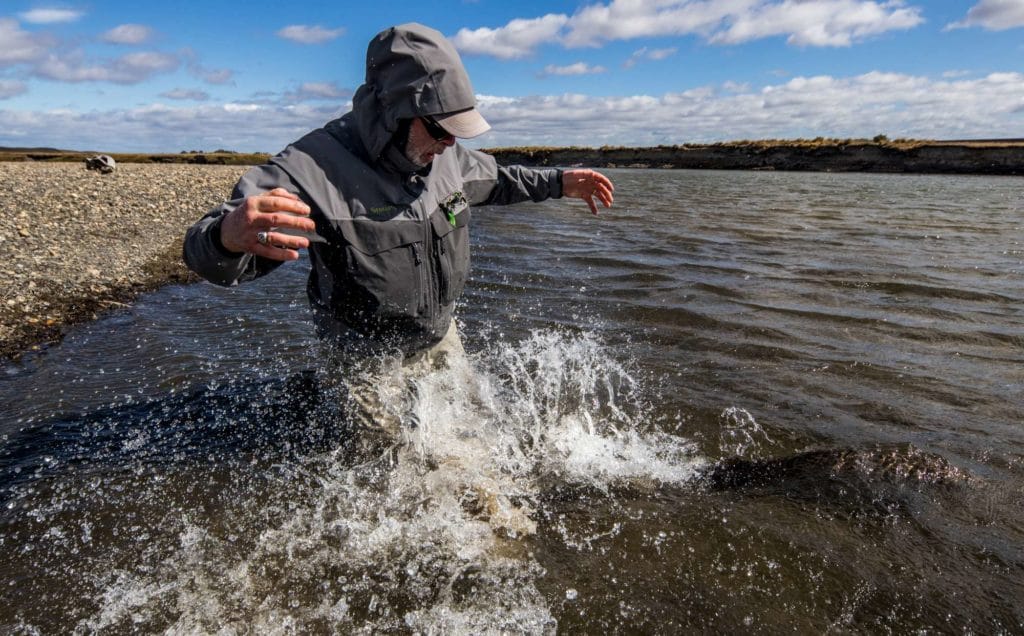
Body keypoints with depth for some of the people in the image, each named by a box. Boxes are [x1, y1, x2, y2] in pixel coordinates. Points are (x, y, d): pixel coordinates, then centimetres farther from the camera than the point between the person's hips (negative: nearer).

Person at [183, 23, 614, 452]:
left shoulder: (443, 153, -10)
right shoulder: (316, 169, -31)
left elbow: (492, 179, 13)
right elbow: (206, 252, -35)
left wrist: (558, 183, 5)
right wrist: (228, 236, -60)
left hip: (443, 338, 6)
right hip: (376, 363, -6)